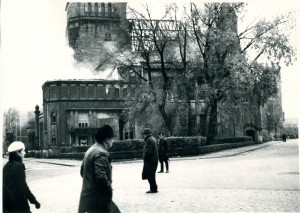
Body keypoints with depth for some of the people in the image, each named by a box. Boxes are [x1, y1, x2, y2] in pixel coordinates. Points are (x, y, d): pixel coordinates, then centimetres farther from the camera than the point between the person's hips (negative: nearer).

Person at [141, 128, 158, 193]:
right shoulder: (153, 139, 16)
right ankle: (153, 188, 20)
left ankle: (153, 189, 0)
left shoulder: (149, 140, -16)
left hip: (150, 161, -10)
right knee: (151, 175, 16)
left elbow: (148, 151, -23)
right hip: (154, 160, 10)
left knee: (150, 175, -4)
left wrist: (144, 157, -10)